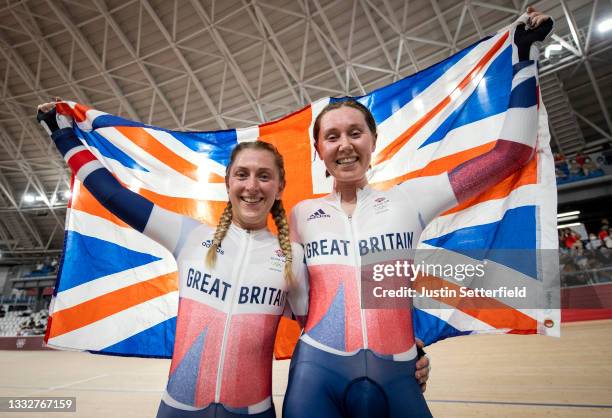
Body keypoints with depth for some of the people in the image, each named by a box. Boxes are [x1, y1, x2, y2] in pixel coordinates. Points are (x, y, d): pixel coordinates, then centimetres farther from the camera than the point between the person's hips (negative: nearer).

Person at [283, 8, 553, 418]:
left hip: (396, 379, 1)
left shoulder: (408, 199, 1)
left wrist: (526, 55, 6)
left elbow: (510, 154, 2)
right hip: (316, 374, 1)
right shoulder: (301, 215, 5)